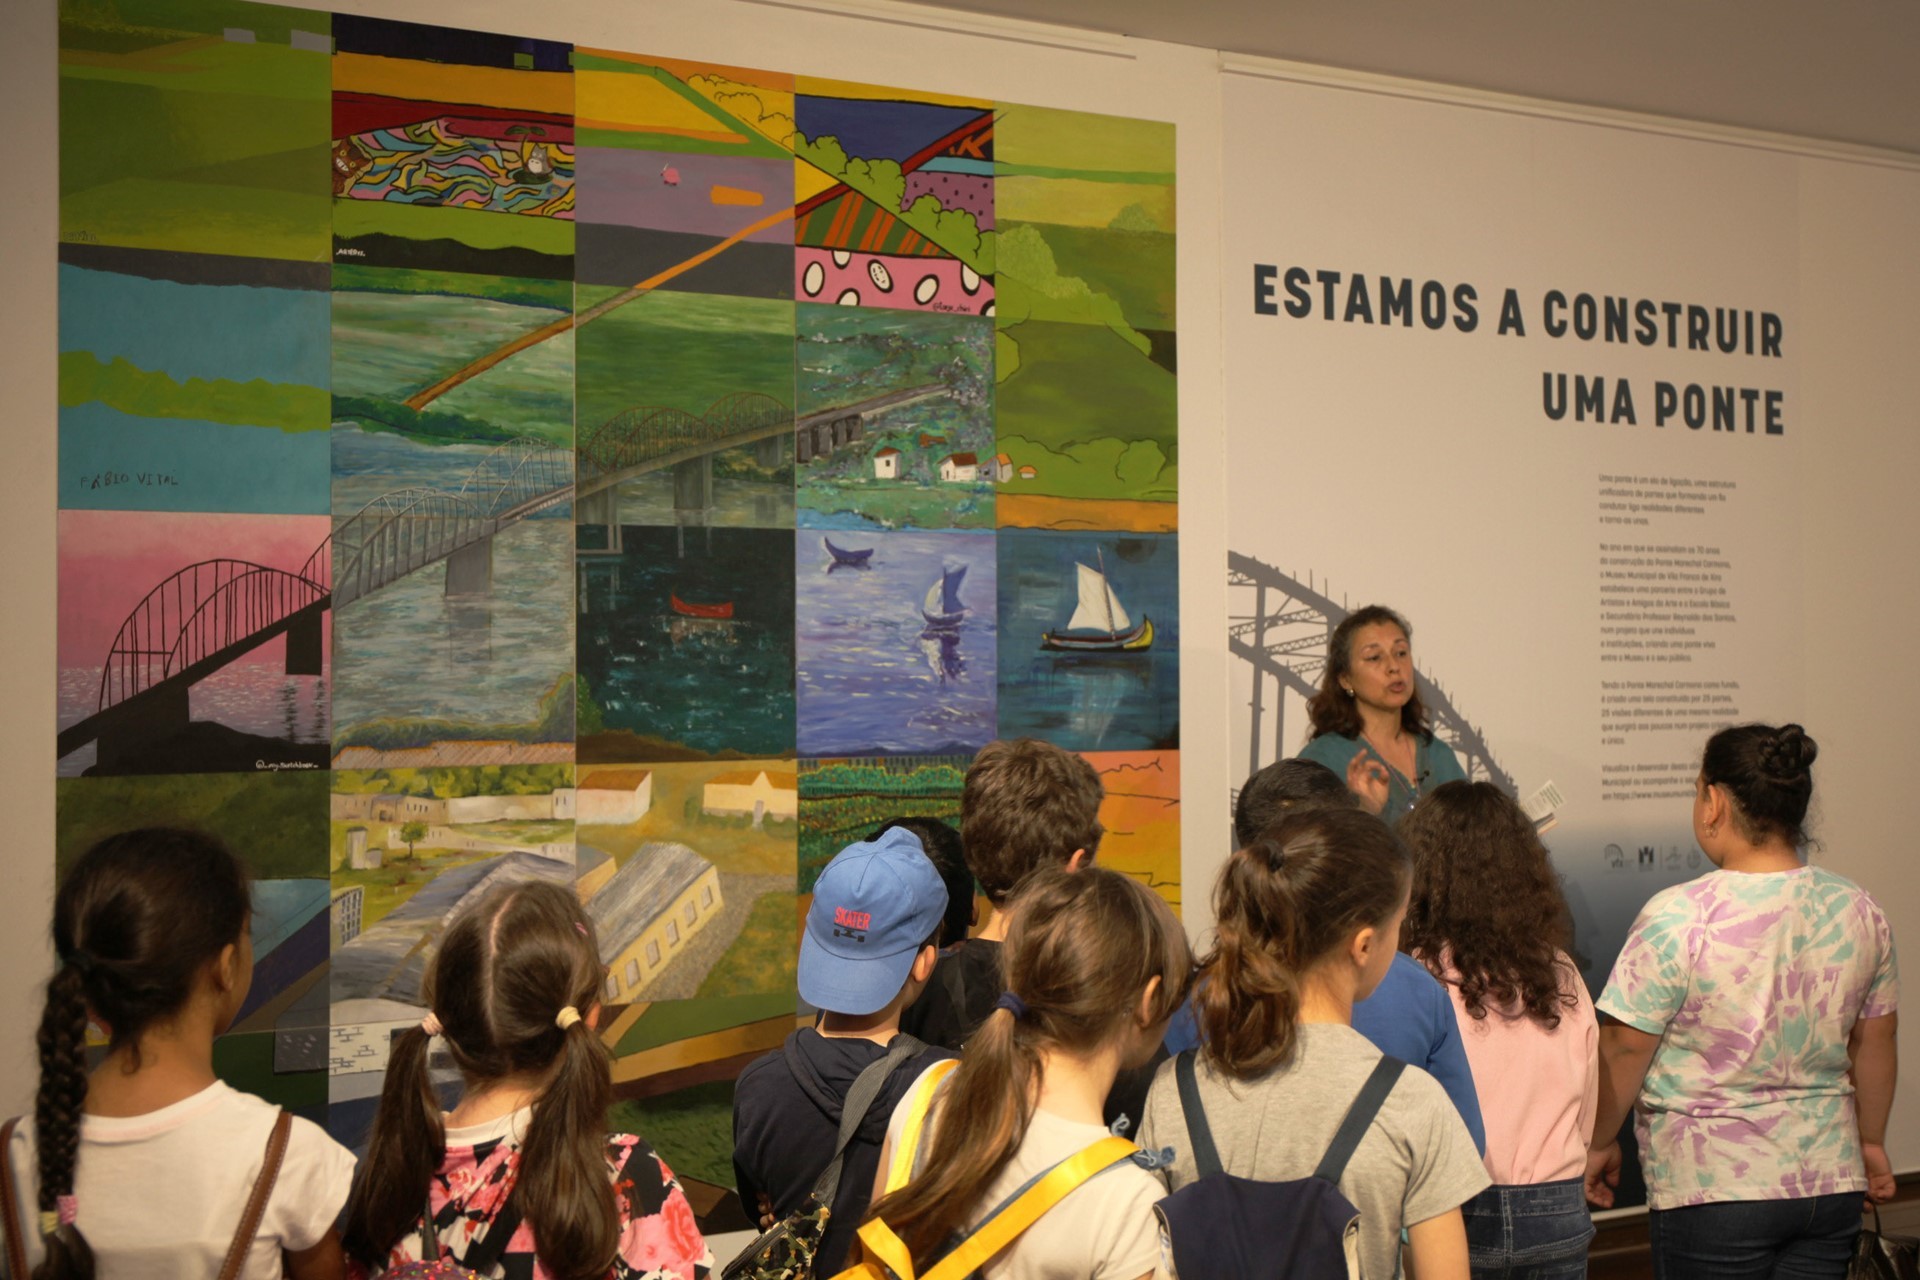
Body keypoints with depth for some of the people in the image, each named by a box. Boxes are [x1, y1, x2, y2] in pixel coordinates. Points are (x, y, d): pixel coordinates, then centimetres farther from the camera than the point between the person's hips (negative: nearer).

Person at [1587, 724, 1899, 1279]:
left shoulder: (1677, 917, -17)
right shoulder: (1859, 910, 1)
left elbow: (1624, 1049, -11)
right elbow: (1876, 1040, 12)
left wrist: (1599, 1142, 4)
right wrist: (1870, 1140, 26)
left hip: (1714, 1190, -5)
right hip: (1831, 1181, 5)